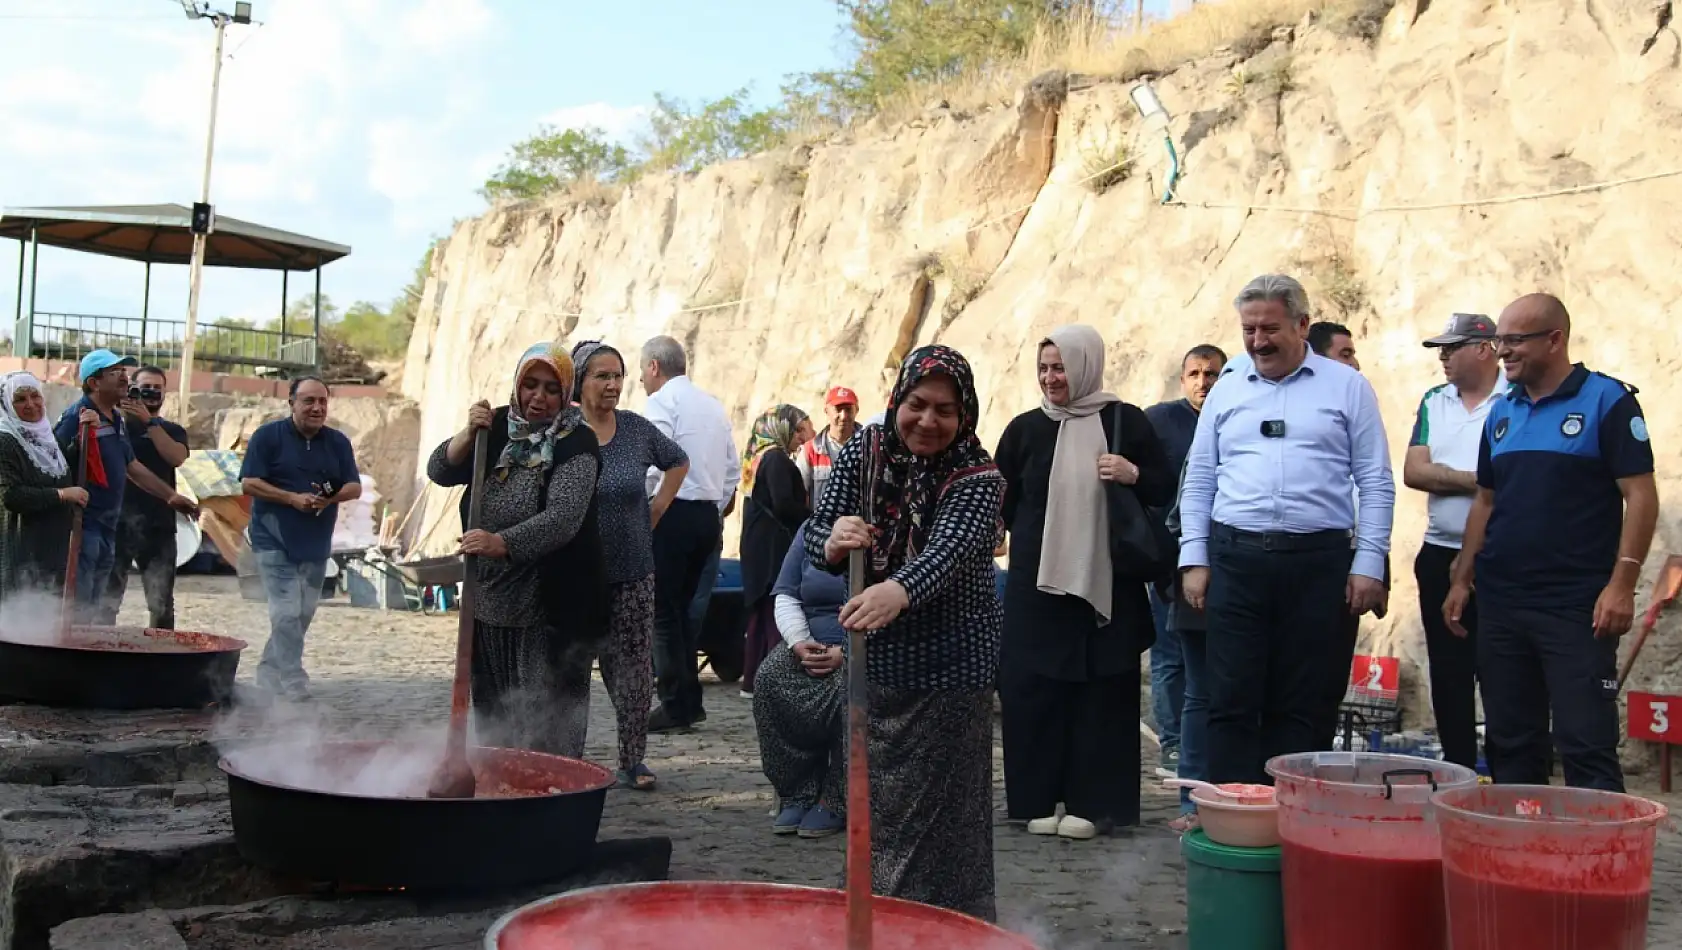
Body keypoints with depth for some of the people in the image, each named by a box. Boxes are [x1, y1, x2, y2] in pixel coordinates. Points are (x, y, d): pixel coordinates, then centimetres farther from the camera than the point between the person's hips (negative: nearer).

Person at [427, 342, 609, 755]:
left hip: (551, 609, -5)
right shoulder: (498, 428, 7)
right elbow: (439, 471, 2)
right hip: (489, 601, 6)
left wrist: (502, 543, -39)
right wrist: (469, 433, -15)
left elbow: (563, 518, -25)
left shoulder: (576, 444, -11)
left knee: (549, 725, -4)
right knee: (492, 713, 14)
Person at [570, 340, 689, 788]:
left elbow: (677, 462, 21)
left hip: (631, 573, 3)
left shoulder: (637, 429, 4)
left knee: (633, 667, 2)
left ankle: (632, 760, 11)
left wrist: (657, 507, 12)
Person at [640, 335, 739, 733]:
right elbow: (733, 469, 16)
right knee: (683, 607, 14)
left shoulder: (661, 401, -6)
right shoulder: (715, 406, 17)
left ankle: (675, 705, -3)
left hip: (672, 511, -8)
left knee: (663, 612, -3)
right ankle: (690, 700, 14)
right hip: (708, 515, 8)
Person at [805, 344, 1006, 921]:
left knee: (941, 810, -3)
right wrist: (833, 542, -29)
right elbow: (817, 538, -4)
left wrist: (899, 591, -51)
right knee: (873, 804, 13)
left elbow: (950, 549, -31)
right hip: (874, 659, 4)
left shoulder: (978, 478, -13)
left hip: (950, 671, -4)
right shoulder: (862, 453, -1)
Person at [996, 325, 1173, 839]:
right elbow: (1000, 503, 11)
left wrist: (1133, 475, -12)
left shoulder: (1126, 421, 3)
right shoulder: (1025, 428, 7)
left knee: (1101, 694, 2)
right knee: (1032, 691, 1)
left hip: (1107, 584, -1)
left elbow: (1166, 490, 5)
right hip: (1036, 585, 1)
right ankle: (1038, 800, 12)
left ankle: (1092, 803, 11)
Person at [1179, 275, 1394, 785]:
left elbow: (1375, 483, 3)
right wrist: (1194, 558, 5)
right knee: (1231, 703, 1)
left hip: (1319, 562, -2)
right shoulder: (1226, 390, 12)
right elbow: (1199, 481, 14)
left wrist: (1369, 564, -4)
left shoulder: (1347, 387, 5)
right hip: (1235, 560, 2)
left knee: (1304, 706, 4)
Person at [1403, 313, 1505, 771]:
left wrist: (1443, 477, -14)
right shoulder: (1434, 402, 11)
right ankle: (1457, 769, 18)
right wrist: (1479, 480, -9)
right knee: (1448, 672, 10)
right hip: (1441, 556, 5)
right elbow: (1413, 472, 0)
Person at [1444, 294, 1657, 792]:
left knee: (1587, 747, -6)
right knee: (1509, 745, 11)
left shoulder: (1607, 401, -5)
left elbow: (1640, 495, -9)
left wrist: (1621, 584, -16)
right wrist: (1462, 581, 13)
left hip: (1576, 606, -6)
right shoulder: (1502, 412, 13)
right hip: (1500, 602, 6)